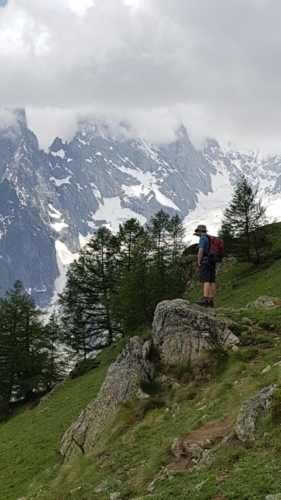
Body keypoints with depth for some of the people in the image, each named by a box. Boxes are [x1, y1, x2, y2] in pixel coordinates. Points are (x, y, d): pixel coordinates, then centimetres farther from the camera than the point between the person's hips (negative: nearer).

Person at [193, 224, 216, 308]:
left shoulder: (202, 238, -10)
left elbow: (200, 251, -19)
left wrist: (199, 263, -12)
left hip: (205, 262, -9)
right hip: (212, 263, 9)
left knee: (206, 281, -17)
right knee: (211, 282, 2)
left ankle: (205, 300, -26)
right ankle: (210, 301, -1)